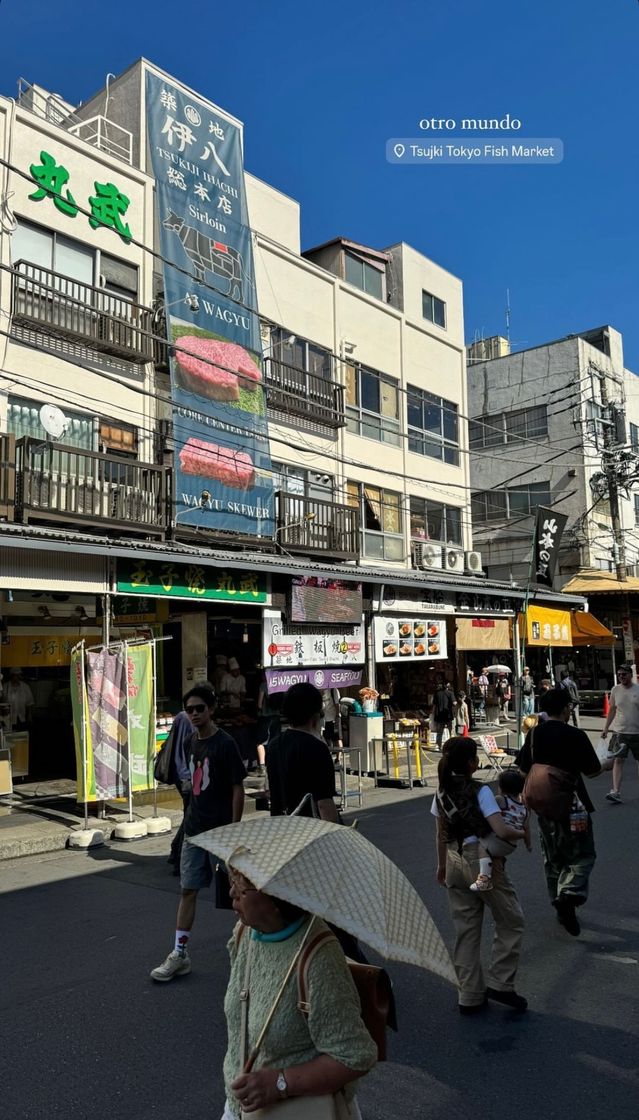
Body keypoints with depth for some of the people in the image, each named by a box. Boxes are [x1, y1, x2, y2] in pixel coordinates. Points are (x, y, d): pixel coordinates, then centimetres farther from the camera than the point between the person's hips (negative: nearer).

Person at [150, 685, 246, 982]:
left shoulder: (224, 744, -15)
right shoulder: (193, 743, 6)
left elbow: (238, 788, -13)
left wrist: (233, 829, -15)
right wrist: (191, 817, 13)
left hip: (219, 831, -6)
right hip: (194, 830, 6)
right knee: (188, 890, 8)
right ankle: (180, 954, 16)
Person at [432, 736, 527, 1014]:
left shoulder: (442, 792, 3)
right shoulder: (479, 791, -17)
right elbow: (501, 831, -25)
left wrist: (442, 866, 23)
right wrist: (522, 833, -5)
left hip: (455, 863, 7)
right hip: (482, 861, -6)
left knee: (465, 930, 14)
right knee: (511, 922, 13)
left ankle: (470, 996, 21)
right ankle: (500, 984, 13)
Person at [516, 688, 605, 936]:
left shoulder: (534, 734, -2)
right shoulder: (575, 736, -16)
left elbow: (523, 768, 5)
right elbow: (593, 771, -10)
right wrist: (606, 764, 11)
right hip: (572, 805, -5)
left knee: (552, 858, 18)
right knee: (582, 855, 8)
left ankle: (560, 906, 25)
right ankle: (570, 893, -16)